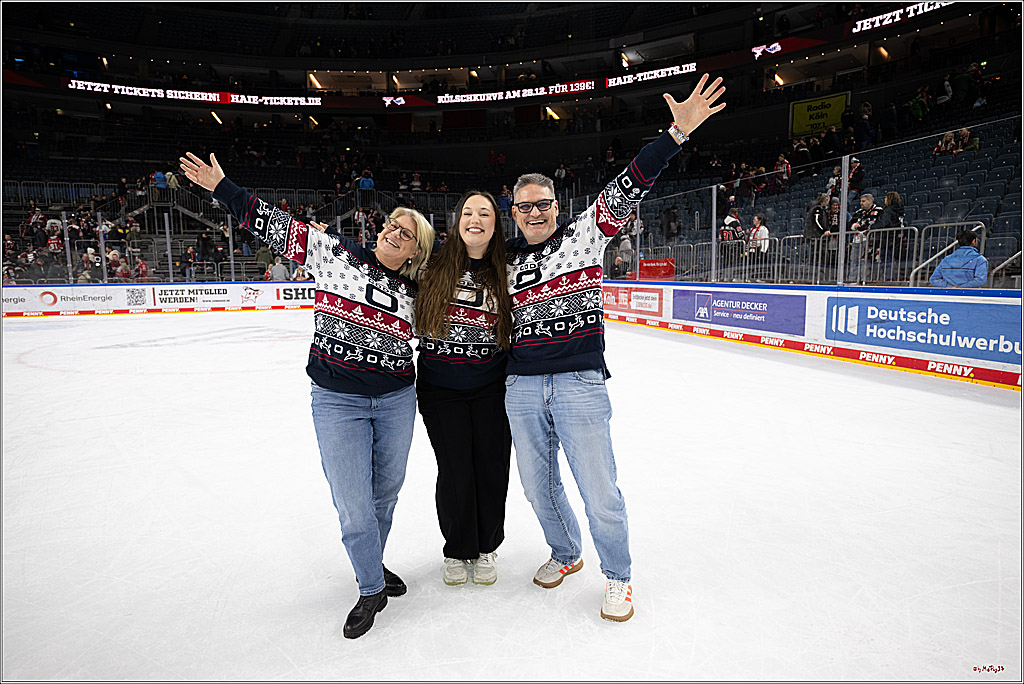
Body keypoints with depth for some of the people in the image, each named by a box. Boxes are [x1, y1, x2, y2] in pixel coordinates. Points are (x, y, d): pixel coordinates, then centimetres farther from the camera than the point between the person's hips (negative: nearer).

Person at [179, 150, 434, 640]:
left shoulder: (412, 293, 5)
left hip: (397, 401, 3)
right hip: (337, 401, -3)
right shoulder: (336, 253, -3)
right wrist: (224, 189, -6)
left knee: (386, 494, 16)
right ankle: (372, 589, 24)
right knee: (354, 506, 1)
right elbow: (278, 227, -4)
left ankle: (373, 565, 43)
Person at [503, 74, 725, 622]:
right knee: (539, 486, 16)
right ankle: (566, 554, 41)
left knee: (599, 490, 1)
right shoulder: (504, 260, 11)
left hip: (580, 386, -4)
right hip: (521, 388, 4)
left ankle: (617, 577, 24)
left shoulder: (584, 235, 2)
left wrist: (677, 132, -17)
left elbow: (626, 190, -9)